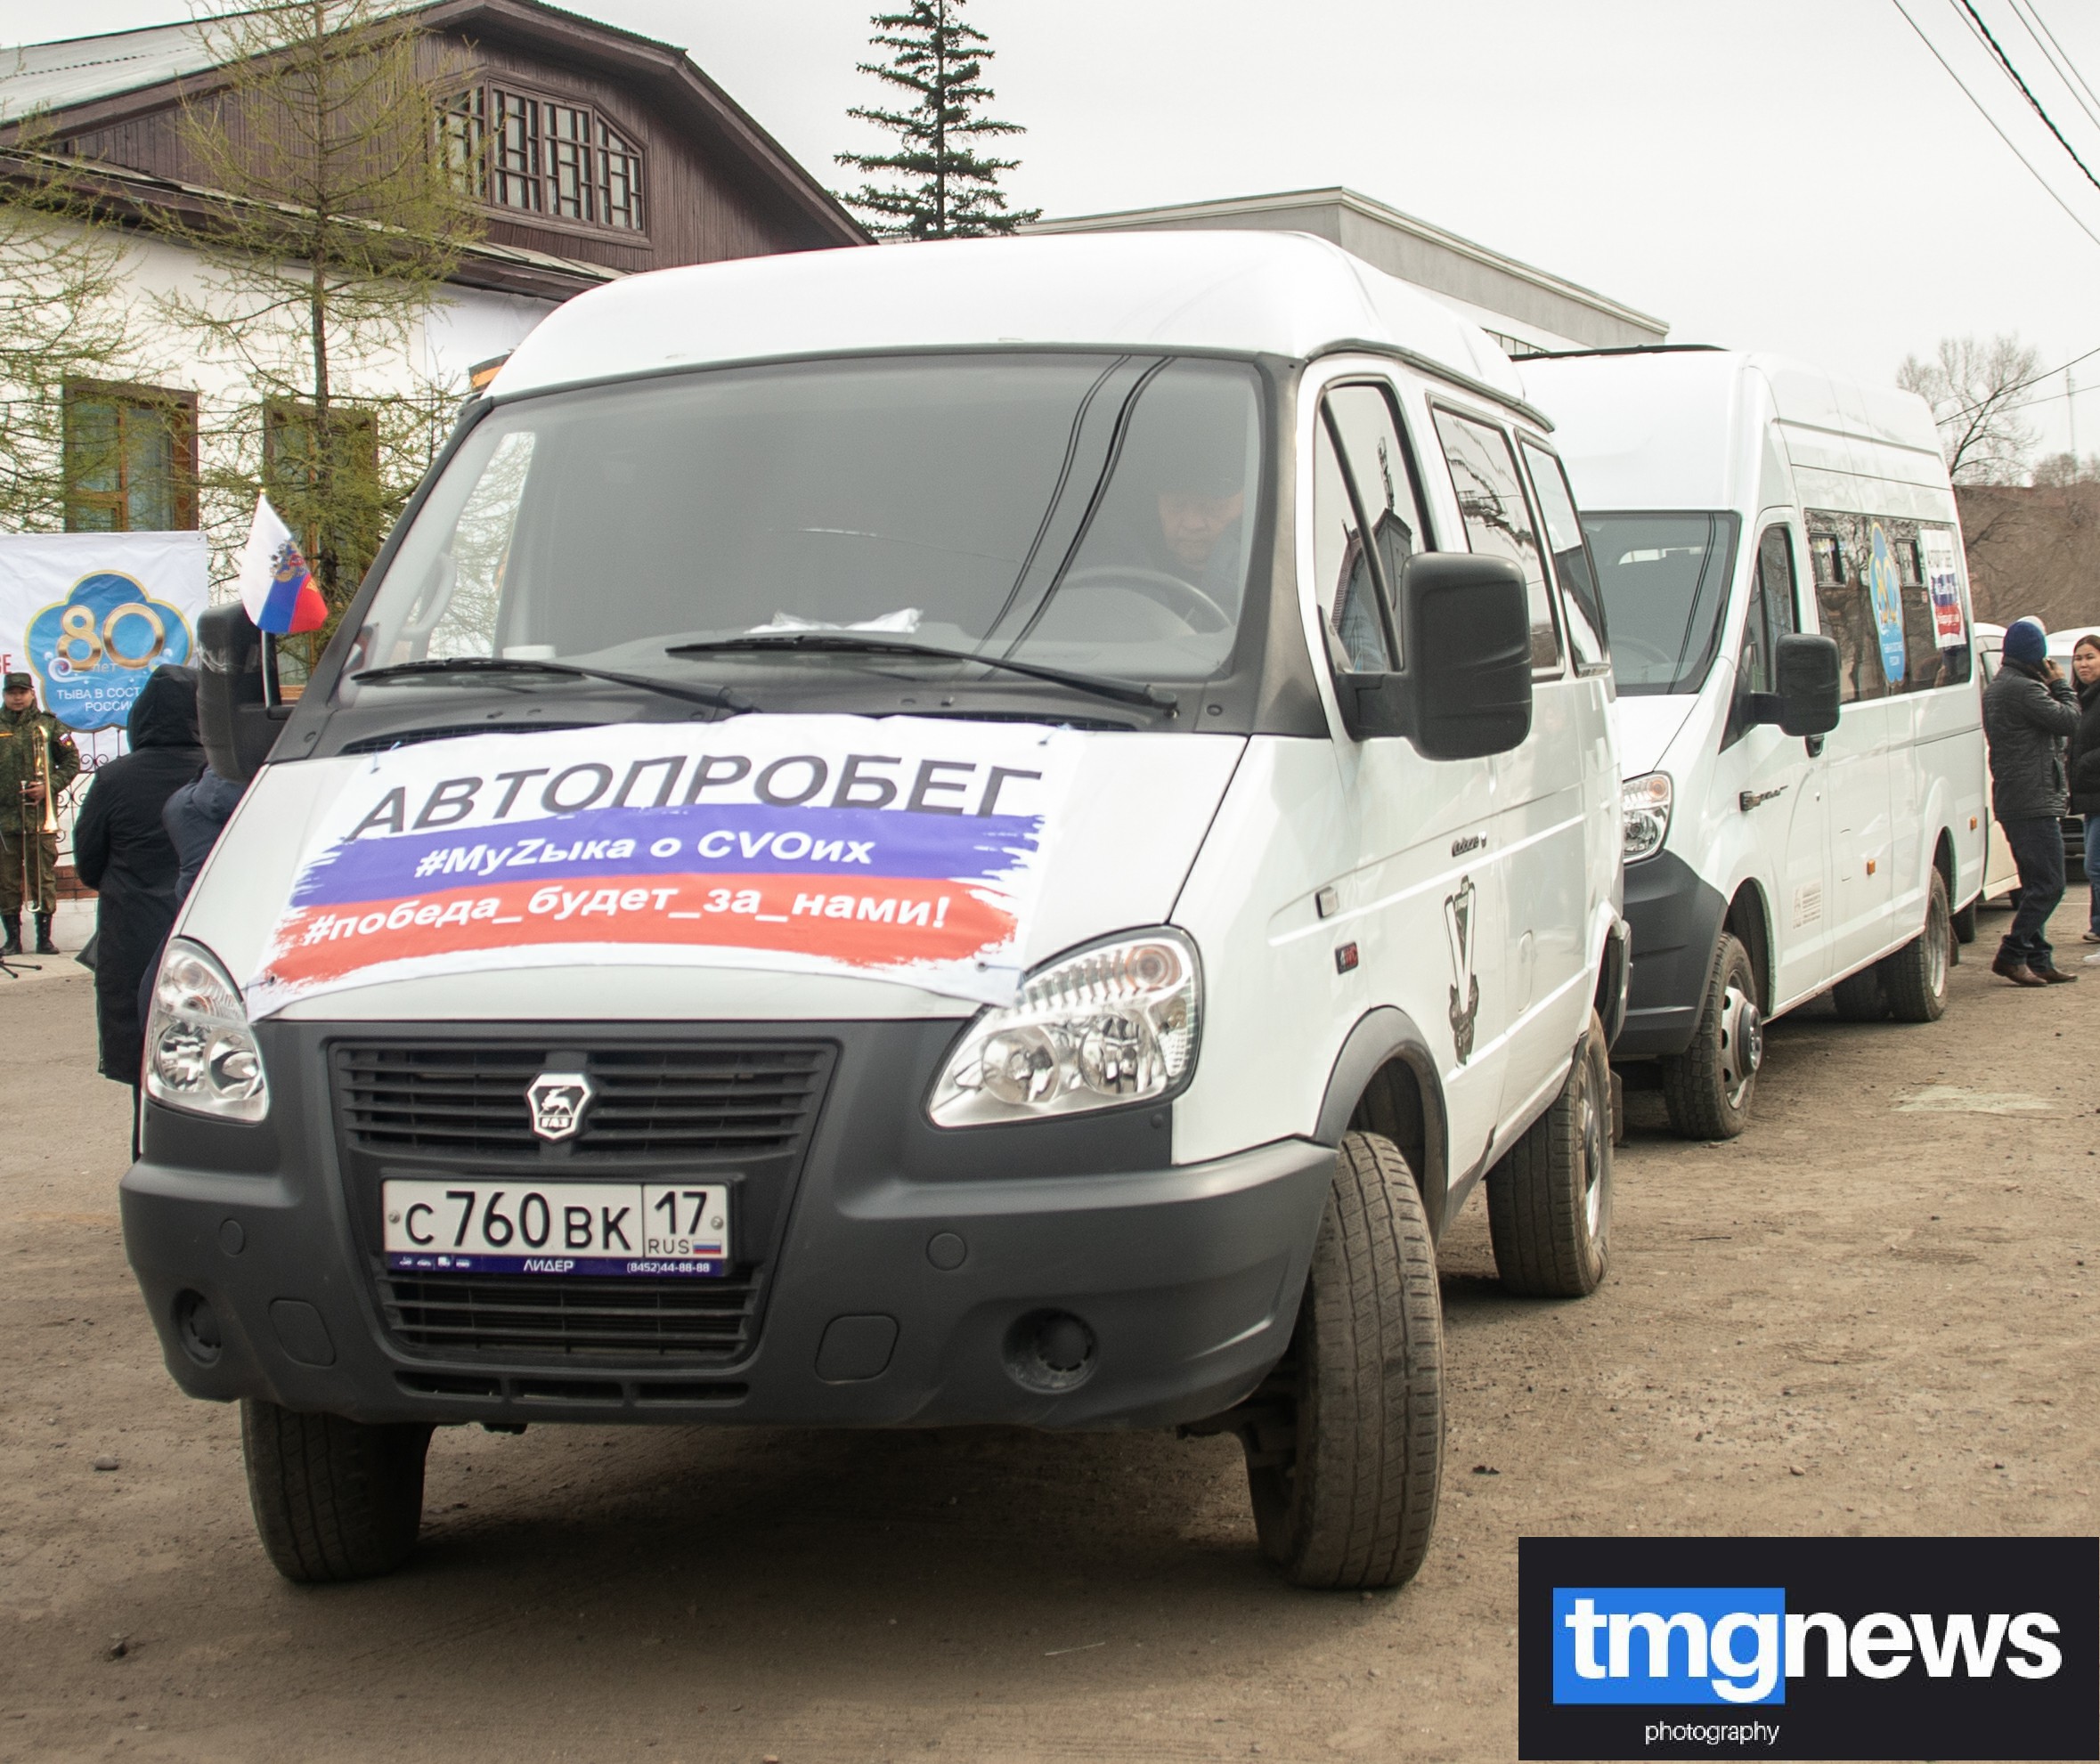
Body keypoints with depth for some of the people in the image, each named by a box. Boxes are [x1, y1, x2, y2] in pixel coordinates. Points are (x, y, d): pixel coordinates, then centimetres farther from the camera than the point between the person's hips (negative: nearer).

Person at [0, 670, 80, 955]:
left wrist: (50, 786, -8)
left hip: (40, 815, -1)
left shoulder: (49, 725, 6)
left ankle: (44, 937, 10)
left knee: (44, 876, 2)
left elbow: (72, 761, 6)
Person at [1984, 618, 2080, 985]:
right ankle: (2012, 955, -10)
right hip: (2034, 801, -11)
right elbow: (2068, 720, -16)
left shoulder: (1997, 688, 18)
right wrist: (2059, 685, 0)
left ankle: (2038, 959, 13)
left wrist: (2049, 687, 13)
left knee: (2037, 885, 12)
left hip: (2014, 800, 11)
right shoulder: (2023, 688, -16)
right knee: (2048, 885, -9)